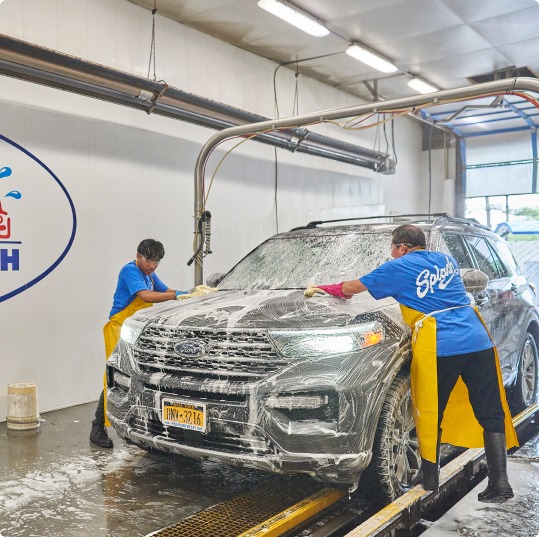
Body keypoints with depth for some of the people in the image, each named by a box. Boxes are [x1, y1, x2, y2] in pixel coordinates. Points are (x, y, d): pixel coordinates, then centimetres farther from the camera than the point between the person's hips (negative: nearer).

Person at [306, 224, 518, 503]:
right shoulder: (446, 260, 20)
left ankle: (430, 478, 21)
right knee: (491, 415, 8)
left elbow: (352, 287, 12)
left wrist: (321, 289, 29)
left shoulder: (399, 268, 5)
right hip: (479, 342, 5)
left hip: (439, 349, -4)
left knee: (431, 416, 11)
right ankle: (499, 483, 6)